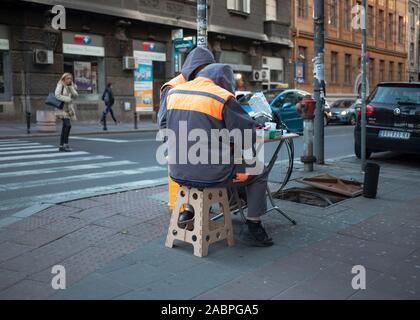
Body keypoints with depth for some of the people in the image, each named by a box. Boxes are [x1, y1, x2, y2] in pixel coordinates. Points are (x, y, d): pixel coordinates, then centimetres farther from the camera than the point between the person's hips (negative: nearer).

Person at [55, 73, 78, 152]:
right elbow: (57, 95, -18)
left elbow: (76, 96, 0)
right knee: (68, 125, -21)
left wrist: (71, 87, -12)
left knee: (65, 127, 9)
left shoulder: (72, 86, 11)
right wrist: (68, 99, -18)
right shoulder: (60, 85, -7)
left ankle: (61, 146, 16)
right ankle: (66, 144, -14)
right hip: (62, 108, -7)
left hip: (69, 108, 7)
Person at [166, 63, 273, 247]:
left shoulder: (174, 92, 7)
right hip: (209, 174, -6)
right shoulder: (223, 97, -11)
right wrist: (242, 168, 2)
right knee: (259, 172, 16)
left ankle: (189, 212, 31)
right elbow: (246, 132, -11)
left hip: (178, 172, 6)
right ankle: (253, 228, 18)